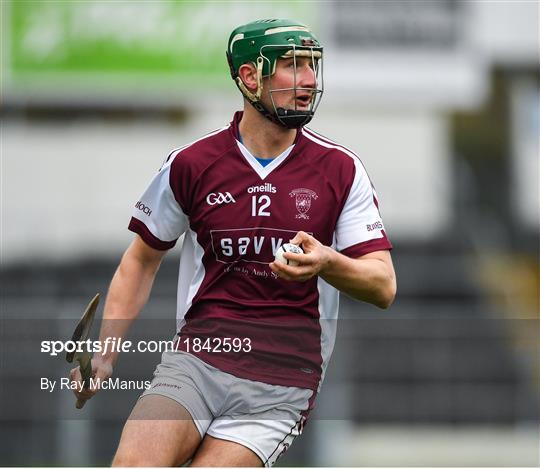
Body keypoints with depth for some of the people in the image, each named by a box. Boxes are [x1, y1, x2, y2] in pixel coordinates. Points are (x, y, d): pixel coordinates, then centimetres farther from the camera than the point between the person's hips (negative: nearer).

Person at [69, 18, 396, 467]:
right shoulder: (191, 164, 5)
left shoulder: (340, 169, 4)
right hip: (196, 359, 0)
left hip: (281, 388, 0)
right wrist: (104, 353, 8)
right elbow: (142, 259, 18)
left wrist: (327, 263, -20)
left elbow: (383, 286, 1)